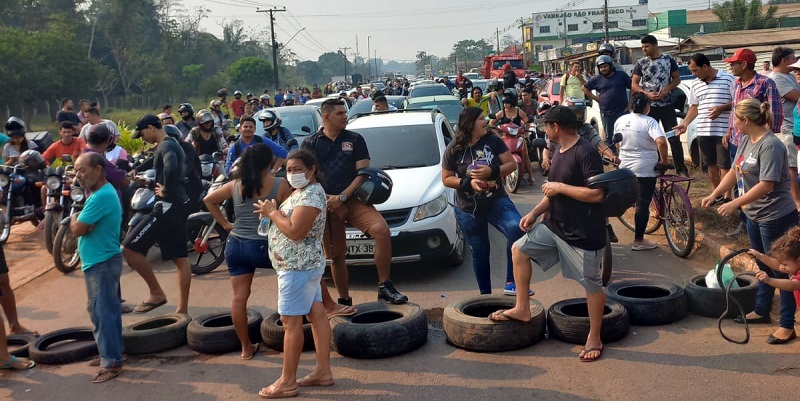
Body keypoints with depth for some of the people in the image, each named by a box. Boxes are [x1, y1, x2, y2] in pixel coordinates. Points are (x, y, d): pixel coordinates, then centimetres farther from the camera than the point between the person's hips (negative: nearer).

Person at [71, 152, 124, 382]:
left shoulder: (101, 197, -22)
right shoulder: (104, 192, 12)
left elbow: (77, 230, -20)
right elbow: (84, 226, 17)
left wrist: (73, 218, -1)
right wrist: (79, 221, -3)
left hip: (101, 262, -11)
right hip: (103, 260, 11)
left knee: (101, 312, -7)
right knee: (109, 309, 17)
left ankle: (111, 362, -2)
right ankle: (113, 352, 27)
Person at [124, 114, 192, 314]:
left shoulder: (166, 146, -13)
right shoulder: (173, 144, 19)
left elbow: (171, 168, -34)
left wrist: (165, 190, -19)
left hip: (168, 206, -11)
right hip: (179, 205, 11)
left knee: (129, 248, -7)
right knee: (180, 258, 10)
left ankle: (156, 293, -1)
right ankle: (183, 309, 13)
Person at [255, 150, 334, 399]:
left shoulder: (311, 194, -20)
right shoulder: (302, 191, 14)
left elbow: (295, 231, -28)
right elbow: (289, 220, 19)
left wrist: (272, 213, -15)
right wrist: (274, 211, 0)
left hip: (298, 267, -11)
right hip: (307, 265, 11)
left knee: (291, 322, -5)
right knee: (316, 315, 12)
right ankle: (323, 371, 19)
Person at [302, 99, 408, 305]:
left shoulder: (355, 139, 7)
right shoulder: (310, 144, 7)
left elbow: (363, 173, -1)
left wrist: (342, 197, -12)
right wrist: (327, 199, -10)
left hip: (353, 200, -1)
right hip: (325, 206, 1)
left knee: (381, 229, -25)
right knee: (335, 256, 7)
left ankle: (384, 286, -17)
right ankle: (344, 300, 23)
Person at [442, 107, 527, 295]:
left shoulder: (493, 141, -3)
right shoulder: (453, 149, -5)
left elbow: (512, 164, -2)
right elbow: (446, 179, -2)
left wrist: (492, 171, -20)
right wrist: (468, 182, -19)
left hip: (496, 200, 0)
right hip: (468, 209, 0)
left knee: (517, 228, -28)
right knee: (479, 253, 10)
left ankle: (511, 282, -19)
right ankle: (485, 294, 28)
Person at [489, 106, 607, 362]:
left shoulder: (585, 153, -20)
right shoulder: (559, 151, 9)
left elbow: (597, 194, -28)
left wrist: (559, 187, -21)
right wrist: (535, 212, 8)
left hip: (583, 233, -9)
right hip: (554, 226, 10)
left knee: (591, 283, 4)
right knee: (519, 250, 10)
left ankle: (594, 338, 19)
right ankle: (522, 309, 19)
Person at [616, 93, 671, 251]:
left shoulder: (620, 120, 4)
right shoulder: (649, 121, -14)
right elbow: (661, 142, -28)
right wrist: (664, 160, -14)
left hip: (625, 167, 6)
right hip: (645, 170, -6)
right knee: (643, 204, 0)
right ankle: (639, 241, 4)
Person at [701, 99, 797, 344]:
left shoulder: (770, 145, -23)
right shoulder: (746, 140, 4)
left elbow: (766, 185, -28)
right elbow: (735, 172, 10)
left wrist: (734, 204, -26)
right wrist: (714, 195, 2)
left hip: (776, 217, -9)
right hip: (755, 215, 9)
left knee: (780, 270, 1)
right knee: (764, 266, 22)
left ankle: (787, 325, 11)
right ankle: (762, 310, 38)